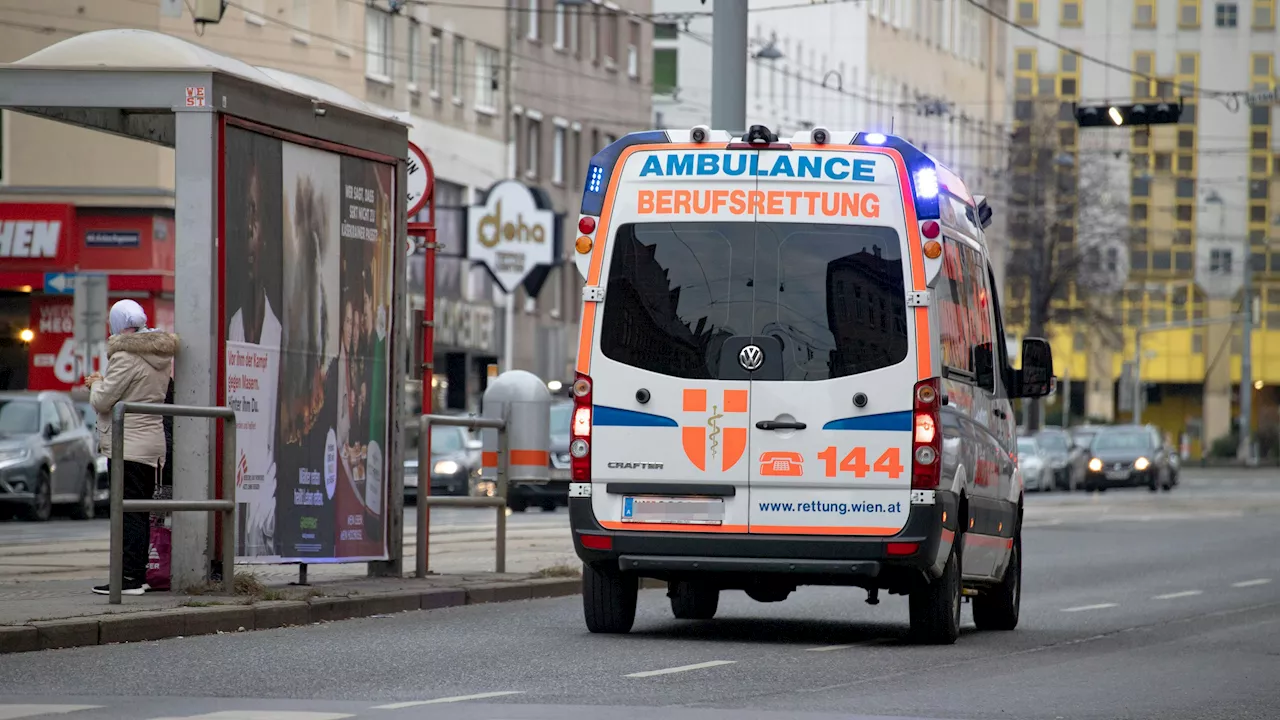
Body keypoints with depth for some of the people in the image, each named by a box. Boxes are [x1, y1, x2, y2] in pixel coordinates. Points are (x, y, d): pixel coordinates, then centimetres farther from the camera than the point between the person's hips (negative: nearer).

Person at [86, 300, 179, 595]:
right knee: (140, 513, 12)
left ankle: (129, 577, -10)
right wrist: (103, 384, 22)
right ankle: (139, 576, 15)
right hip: (153, 444, 9)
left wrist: (97, 383, 7)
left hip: (128, 446, -9)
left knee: (128, 513, -8)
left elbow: (102, 401, -13)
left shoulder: (126, 357, -15)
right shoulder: (161, 355, 13)